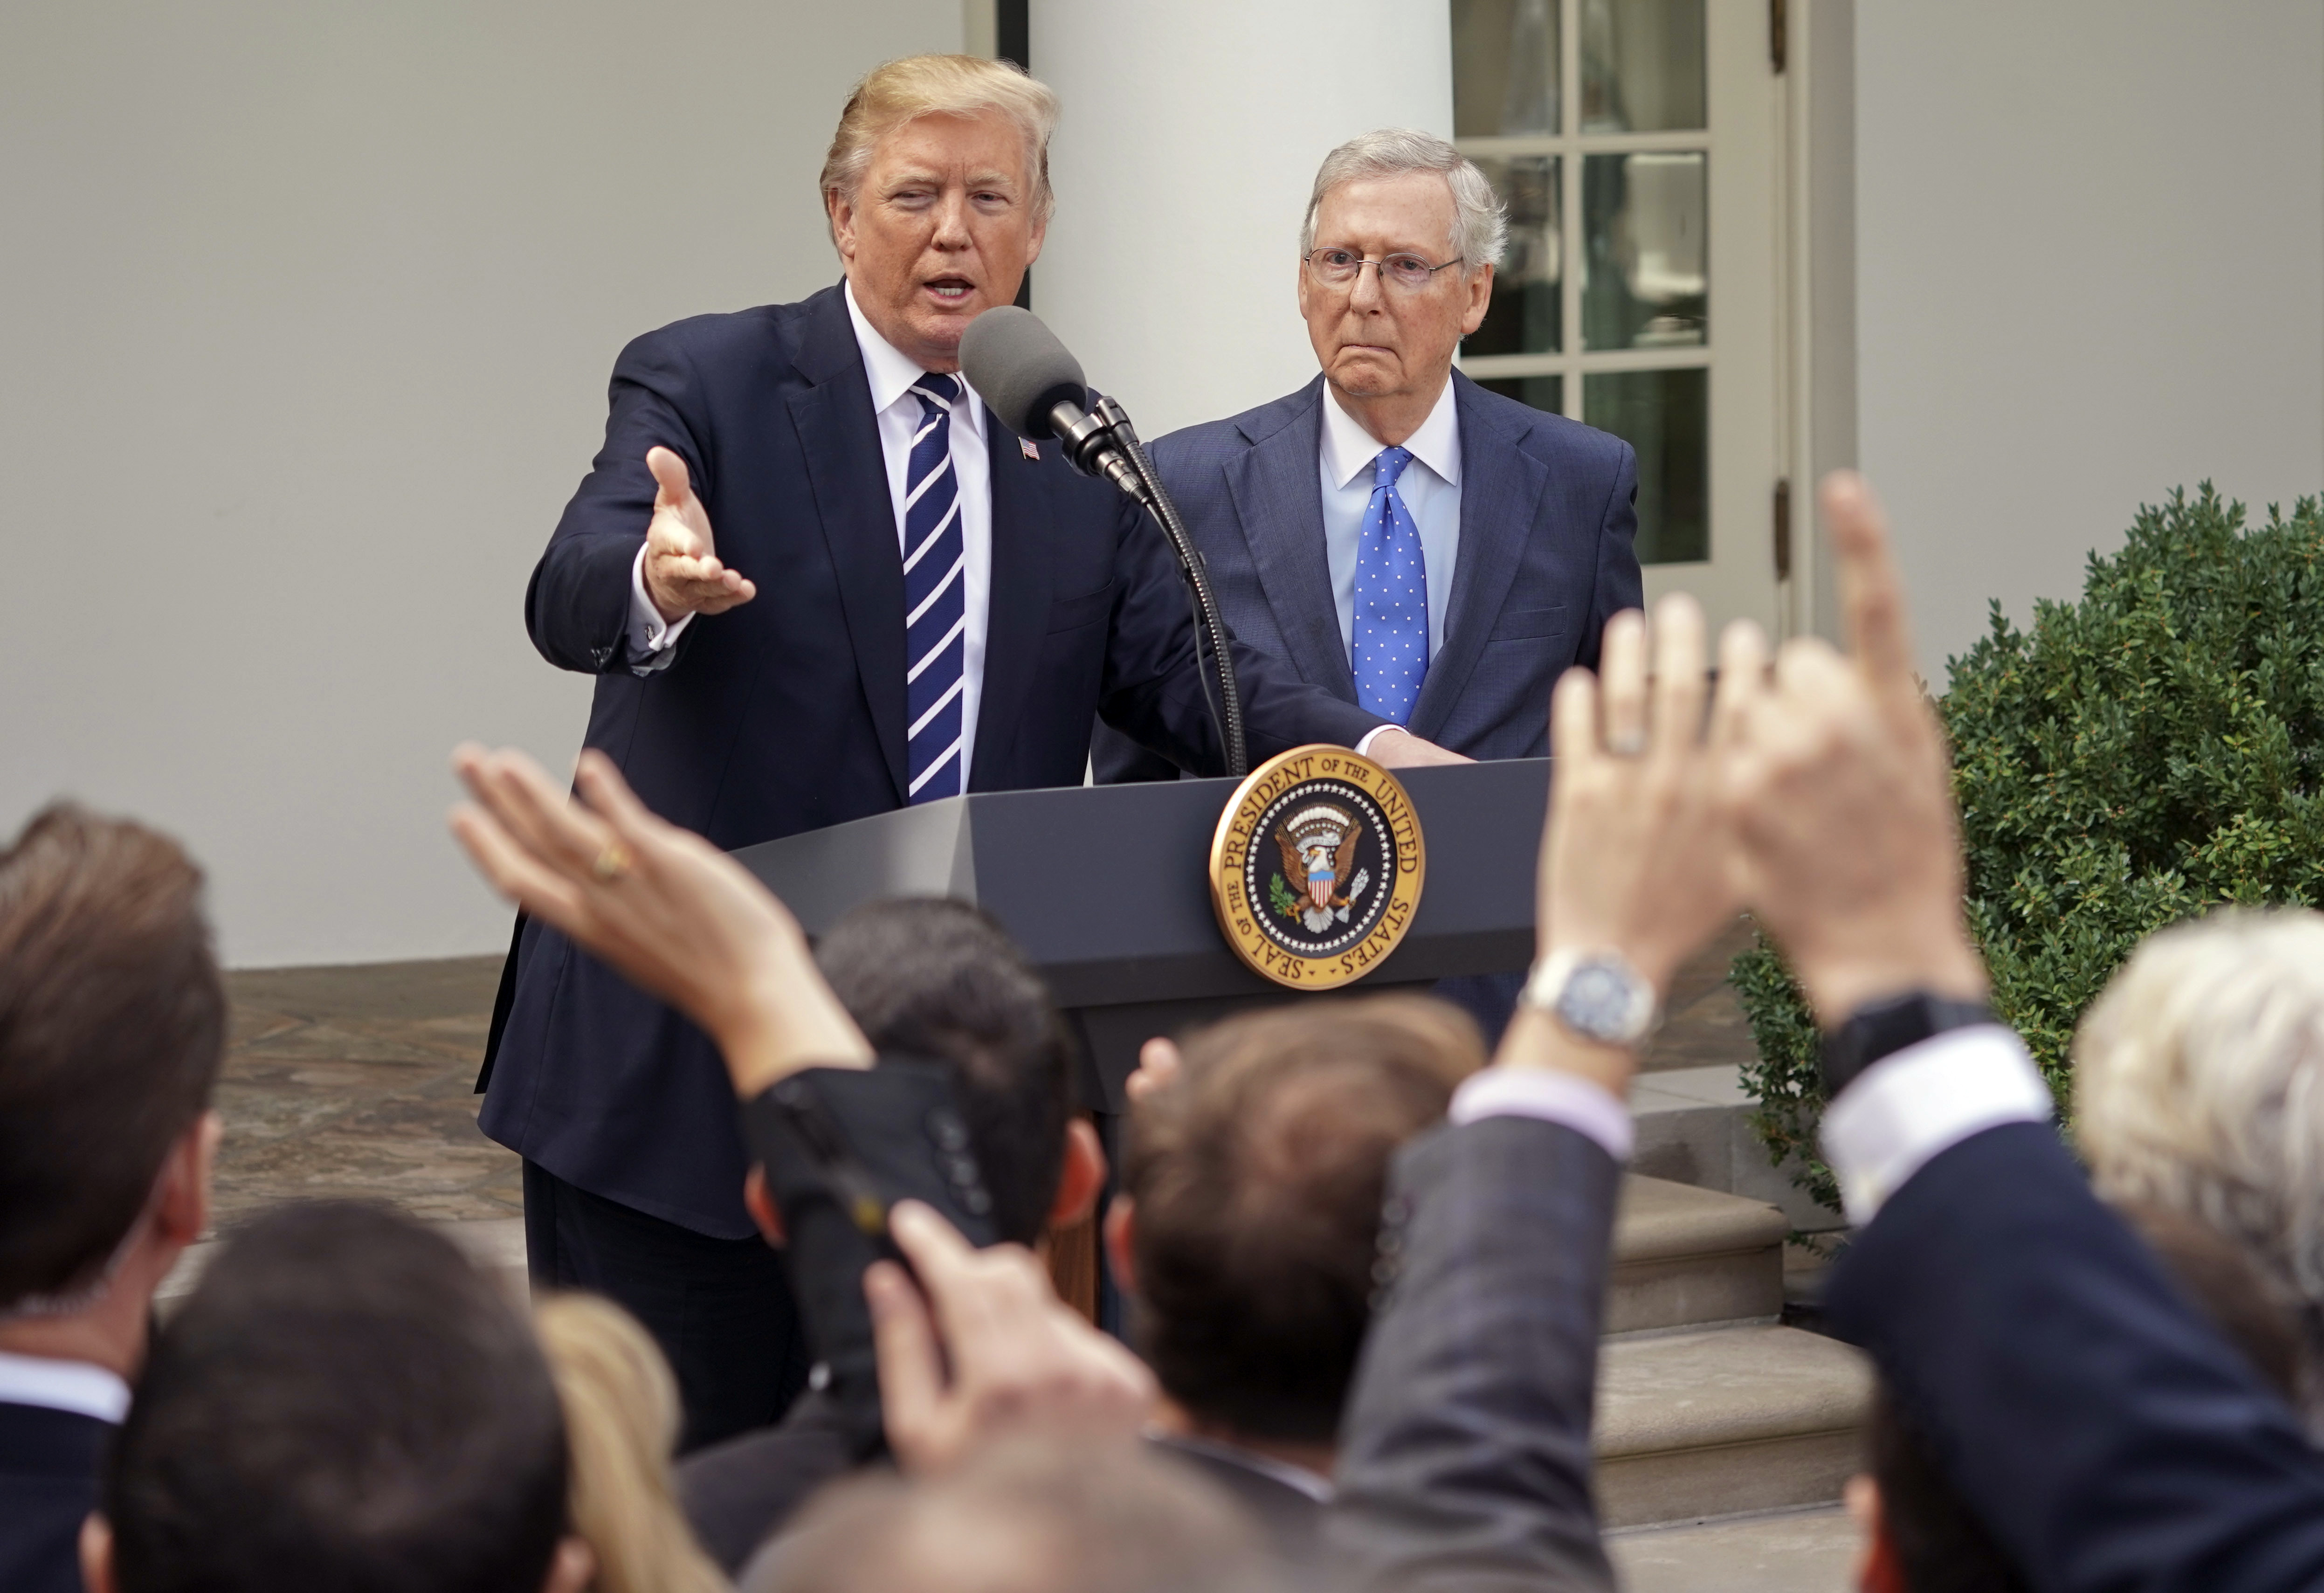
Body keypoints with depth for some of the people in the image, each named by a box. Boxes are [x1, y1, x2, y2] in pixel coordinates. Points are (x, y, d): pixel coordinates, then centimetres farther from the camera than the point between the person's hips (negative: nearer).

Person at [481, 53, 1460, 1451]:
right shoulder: (705, 388, -3)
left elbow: (1181, 664, 1)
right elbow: (571, 601, -19)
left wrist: (1374, 752, -19)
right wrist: (658, 580, -44)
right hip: (684, 1066, -4)